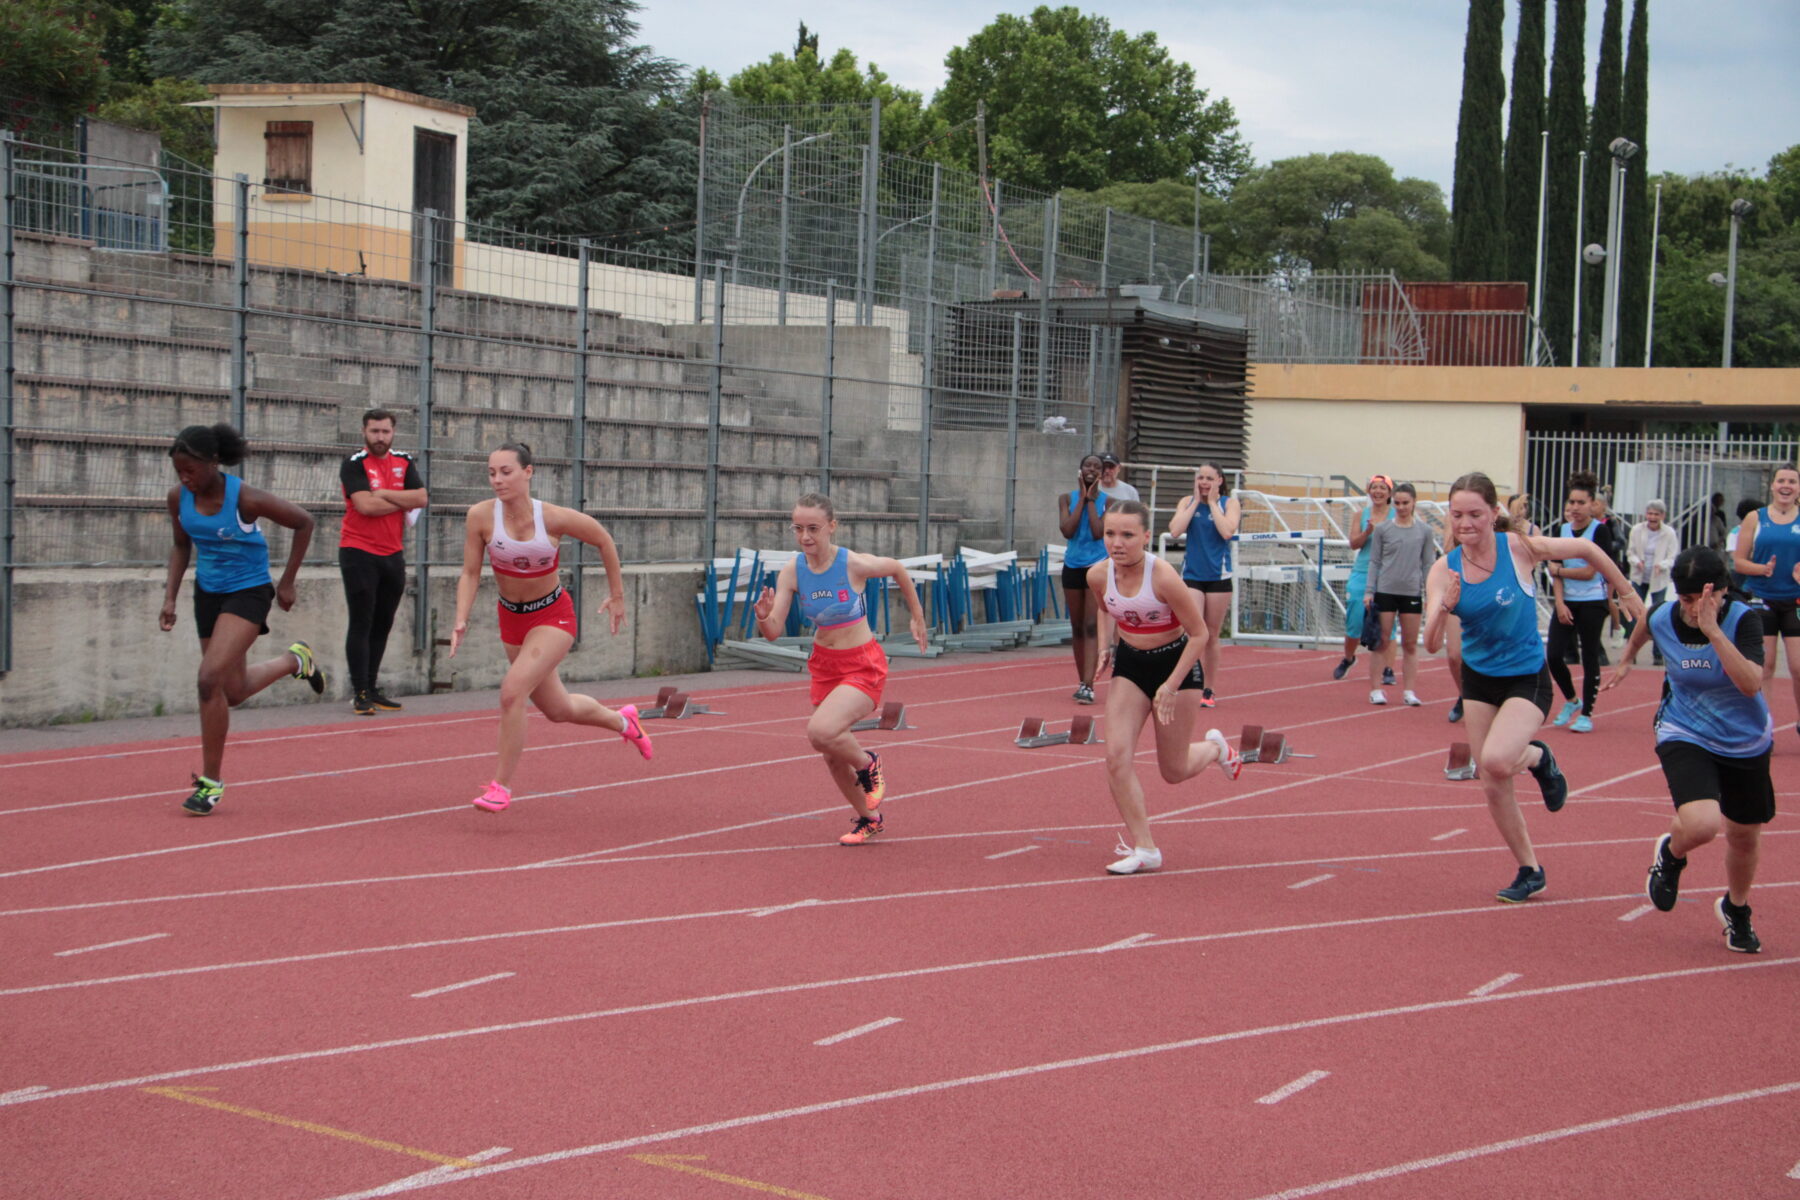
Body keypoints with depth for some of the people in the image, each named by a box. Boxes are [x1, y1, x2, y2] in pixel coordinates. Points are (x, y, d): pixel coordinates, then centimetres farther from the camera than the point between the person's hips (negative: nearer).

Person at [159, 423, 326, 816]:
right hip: (208, 591, 7)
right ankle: (294, 661, 45)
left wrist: (286, 582, -7)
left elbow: (303, 522, -11)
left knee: (210, 679, -22)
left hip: (248, 592, -6)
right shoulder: (179, 498, -7)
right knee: (233, 691, 14)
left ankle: (212, 781, -8)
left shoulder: (245, 498, -23)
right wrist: (170, 598, 1)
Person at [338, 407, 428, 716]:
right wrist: (403, 502, -8)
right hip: (359, 553, -5)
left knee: (382, 626, 10)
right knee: (361, 625, -5)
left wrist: (383, 494, -13)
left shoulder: (404, 462, 9)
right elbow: (365, 505, -20)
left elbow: (421, 498, -5)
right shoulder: (354, 465, -7)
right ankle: (359, 693, -3)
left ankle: (372, 689, 17)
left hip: (393, 555, 6)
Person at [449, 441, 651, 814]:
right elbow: (470, 574, -9)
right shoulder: (481, 516, -18)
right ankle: (622, 721, 49)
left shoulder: (555, 518, -22)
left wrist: (617, 596, 2)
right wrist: (461, 620, -24)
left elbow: (604, 541, -5)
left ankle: (502, 784, -11)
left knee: (513, 691, -25)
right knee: (558, 709, 18)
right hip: (511, 617, 4)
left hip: (553, 616, -4)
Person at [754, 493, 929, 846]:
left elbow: (897, 569, 0)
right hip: (823, 665, 5)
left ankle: (867, 764, 5)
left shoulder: (854, 564, -21)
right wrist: (763, 617, -34)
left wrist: (917, 617, 10)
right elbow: (774, 632, -11)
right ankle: (870, 819, 38)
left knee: (820, 732, -28)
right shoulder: (791, 571, -10)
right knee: (831, 756, 13)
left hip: (863, 665, -5)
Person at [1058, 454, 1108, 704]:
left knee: (1092, 627, -11)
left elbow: (1098, 532, -15)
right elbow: (1067, 530, -11)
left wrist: (1091, 500, -9)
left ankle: (1088, 685, -18)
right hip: (1073, 567, 3)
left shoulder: (1107, 501, -2)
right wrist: (1082, 498, -8)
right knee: (1077, 627, 10)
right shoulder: (1068, 499, 4)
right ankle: (1082, 681, 21)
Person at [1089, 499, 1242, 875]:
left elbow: (1199, 633, -17)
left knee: (1174, 771, 5)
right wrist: (1107, 647, -3)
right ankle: (1143, 848, -4)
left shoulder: (1163, 577, -28)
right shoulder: (1098, 575, -13)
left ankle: (1215, 747, 41)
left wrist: (1172, 685, -21)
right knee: (1117, 756, -13)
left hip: (1177, 662, -4)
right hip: (1129, 664, 4)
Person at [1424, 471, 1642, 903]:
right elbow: (1431, 644, -19)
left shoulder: (1519, 549, -18)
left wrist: (1628, 594, 7)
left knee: (1495, 761, -28)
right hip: (1478, 678, 4)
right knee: (1493, 789, 6)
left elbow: (1586, 548, -2)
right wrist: (1445, 608, -38)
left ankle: (1539, 758, 8)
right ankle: (1530, 872, 26)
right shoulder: (1443, 570, -12)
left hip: (1527, 677, -4)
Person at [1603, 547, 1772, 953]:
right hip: (1686, 736, -1)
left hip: (1746, 742, 1)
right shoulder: (1662, 619, -14)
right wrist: (1627, 660, 30)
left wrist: (1713, 631, -41)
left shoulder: (1743, 619, -22)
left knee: (1744, 837, 15)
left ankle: (1736, 910, 47)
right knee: (1701, 824, -27)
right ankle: (1671, 853, 11)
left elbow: (1751, 684, -35)